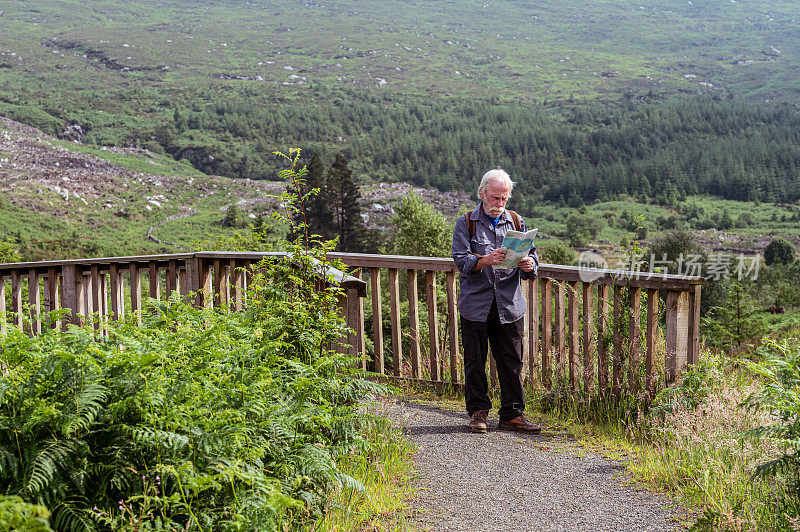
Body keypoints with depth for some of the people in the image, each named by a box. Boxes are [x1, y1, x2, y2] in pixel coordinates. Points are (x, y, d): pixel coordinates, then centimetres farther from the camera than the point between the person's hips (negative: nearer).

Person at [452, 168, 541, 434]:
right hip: (475, 303, -2)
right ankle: (478, 412, 17)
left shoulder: (516, 222, 12)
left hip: (509, 305, 2)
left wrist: (529, 265, -13)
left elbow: (531, 254, 11)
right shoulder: (466, 223, 2)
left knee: (512, 361, 3)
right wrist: (487, 259, -26)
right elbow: (461, 260, -8)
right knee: (475, 361, 5)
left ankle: (512, 414, 12)